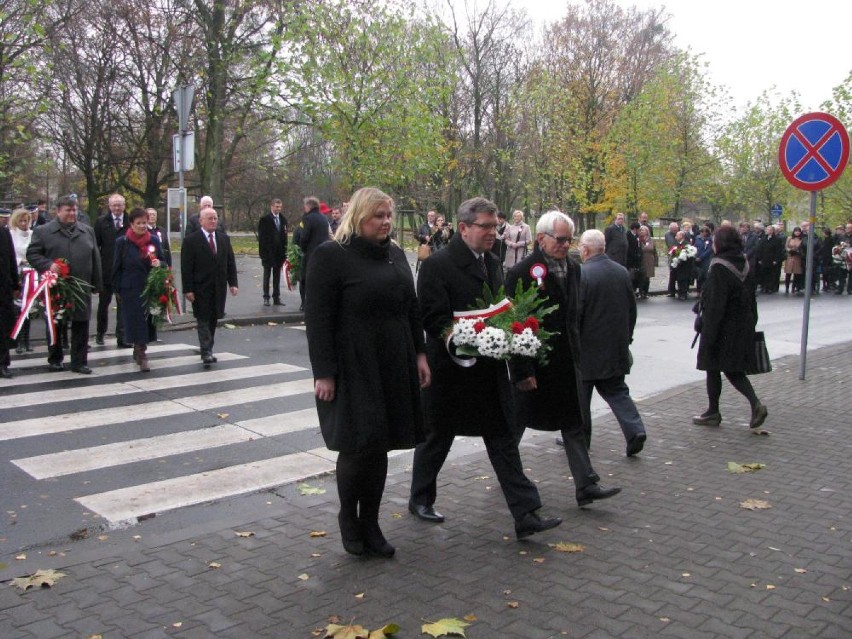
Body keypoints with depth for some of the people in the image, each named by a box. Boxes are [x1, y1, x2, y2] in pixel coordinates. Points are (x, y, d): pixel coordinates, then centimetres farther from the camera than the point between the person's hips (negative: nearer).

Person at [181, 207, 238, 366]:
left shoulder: (224, 238, 10)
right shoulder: (191, 241, -6)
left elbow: (230, 262, 11)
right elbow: (186, 268, -8)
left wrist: (233, 283, 3)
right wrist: (188, 289, -13)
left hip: (219, 288, 5)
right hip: (200, 289, -5)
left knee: (213, 320, 10)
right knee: (203, 320, -5)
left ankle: (208, 350, 20)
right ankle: (206, 353, -8)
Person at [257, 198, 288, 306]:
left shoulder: (283, 220, 9)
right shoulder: (264, 219, -4)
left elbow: (284, 236, 10)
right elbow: (261, 237, -7)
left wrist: (284, 251, 3)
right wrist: (263, 252, -12)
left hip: (279, 252, 4)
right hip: (268, 252, -4)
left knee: (277, 276, 7)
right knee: (267, 275, 4)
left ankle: (276, 297, 12)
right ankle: (266, 297, 8)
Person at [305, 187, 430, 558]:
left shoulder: (395, 254, 12)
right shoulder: (331, 255, -8)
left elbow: (411, 308, 18)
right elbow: (317, 317, -11)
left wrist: (419, 355, 11)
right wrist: (324, 373, -15)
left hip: (394, 368, 6)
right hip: (352, 368, -6)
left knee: (379, 446, 9)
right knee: (358, 444, -4)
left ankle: (370, 524, 23)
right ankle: (347, 516, 22)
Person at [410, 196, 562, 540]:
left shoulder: (492, 263, 9)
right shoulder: (437, 265, -15)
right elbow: (433, 319, -20)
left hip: (490, 370, 6)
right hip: (451, 367, -6)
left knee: (504, 440, 5)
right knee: (437, 437, 12)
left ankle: (526, 514, 8)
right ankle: (420, 498, 34)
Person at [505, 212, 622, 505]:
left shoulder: (573, 269, 6)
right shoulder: (521, 272, -15)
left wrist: (576, 354, 11)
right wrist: (522, 370, -17)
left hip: (566, 363, 6)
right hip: (533, 363, -6)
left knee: (575, 424, 5)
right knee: (518, 419, 12)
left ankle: (586, 485, 9)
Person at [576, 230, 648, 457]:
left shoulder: (582, 274, -18)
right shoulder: (622, 272, 3)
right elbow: (632, 308, 10)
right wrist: (626, 338, 20)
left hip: (588, 347, -6)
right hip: (617, 348, 6)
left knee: (581, 394, 9)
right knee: (616, 390, 15)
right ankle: (635, 430, 1)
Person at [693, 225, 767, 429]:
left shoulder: (719, 267, -18)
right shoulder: (745, 265, 6)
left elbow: (715, 303, -21)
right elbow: (751, 299, 12)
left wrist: (708, 334, -19)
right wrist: (751, 324, 19)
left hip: (723, 328, -7)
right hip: (743, 327, 7)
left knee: (713, 369, 7)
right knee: (734, 370, 15)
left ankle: (713, 413, 17)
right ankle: (756, 404, -2)